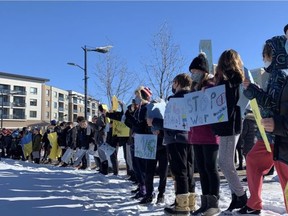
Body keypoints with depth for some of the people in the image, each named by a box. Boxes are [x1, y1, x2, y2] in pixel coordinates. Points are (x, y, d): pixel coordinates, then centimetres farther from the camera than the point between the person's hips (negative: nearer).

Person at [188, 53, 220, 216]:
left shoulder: (212, 87, -4)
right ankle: (205, 203, 17)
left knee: (211, 168, -4)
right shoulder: (194, 89, 18)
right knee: (202, 169, 9)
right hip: (196, 135, 8)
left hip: (209, 134, -8)